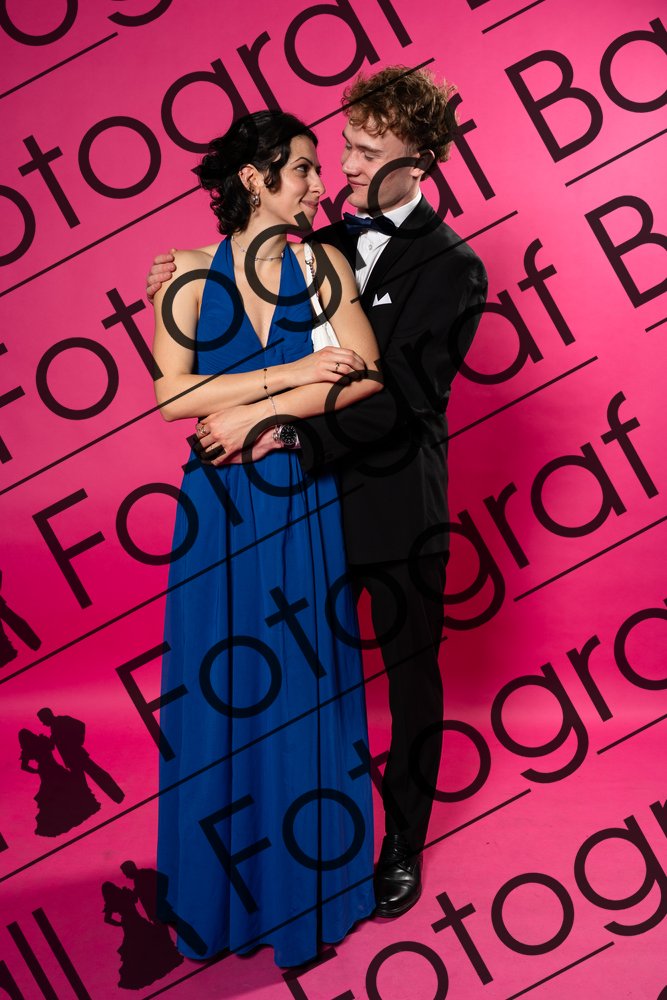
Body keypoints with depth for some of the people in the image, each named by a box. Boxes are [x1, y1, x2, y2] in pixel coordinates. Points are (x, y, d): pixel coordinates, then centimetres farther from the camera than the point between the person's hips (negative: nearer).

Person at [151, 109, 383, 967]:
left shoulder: (322, 265, 1)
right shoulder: (190, 275, -2)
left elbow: (366, 376, -10)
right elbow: (171, 396, -13)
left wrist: (258, 412, -16)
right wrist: (296, 372, -17)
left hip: (304, 506, 0)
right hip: (218, 511, 0)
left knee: (301, 690, 7)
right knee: (219, 694, 8)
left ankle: (302, 888, 27)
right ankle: (222, 894, 28)